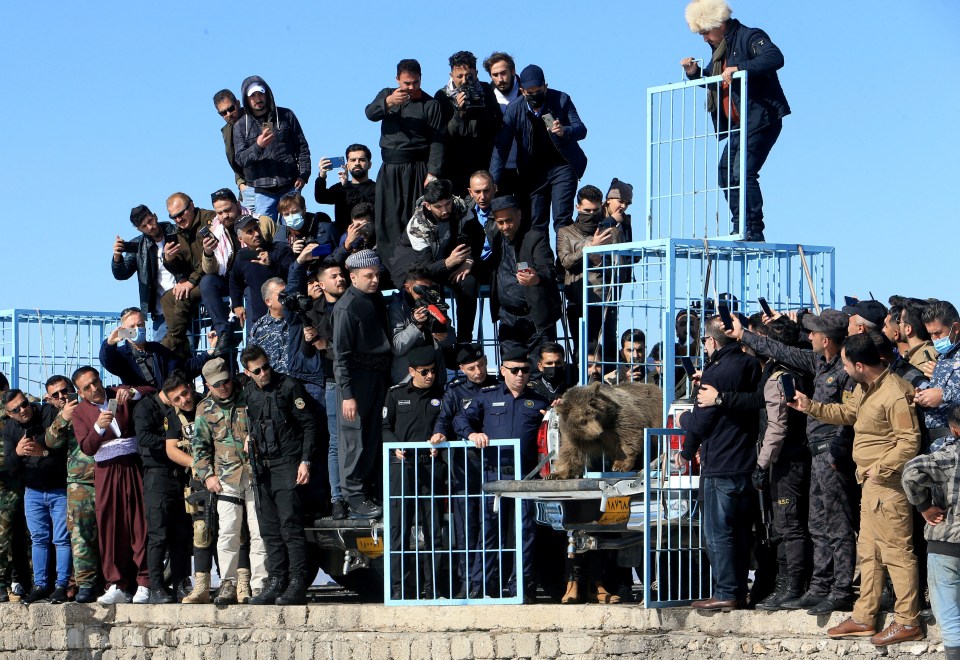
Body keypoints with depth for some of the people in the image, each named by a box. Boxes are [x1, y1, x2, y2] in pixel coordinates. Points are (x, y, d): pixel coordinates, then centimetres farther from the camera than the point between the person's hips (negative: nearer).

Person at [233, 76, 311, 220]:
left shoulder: (286, 116, 9)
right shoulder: (240, 126, 7)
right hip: (262, 191, 0)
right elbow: (240, 159, -2)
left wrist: (303, 175, -3)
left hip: (289, 187, 0)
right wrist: (257, 146, -20)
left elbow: (302, 147, 10)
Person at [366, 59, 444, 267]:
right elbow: (370, 113, -8)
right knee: (388, 219, -4)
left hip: (418, 168, -3)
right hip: (390, 169, 3)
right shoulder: (387, 95, 13)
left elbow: (437, 141, -4)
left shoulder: (430, 104, 3)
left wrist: (432, 173, -15)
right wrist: (388, 102, -29)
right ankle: (390, 263, -4)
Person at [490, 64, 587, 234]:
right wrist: (493, 182, -15)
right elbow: (501, 146, -8)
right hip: (534, 172, 2)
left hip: (563, 167, -2)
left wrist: (564, 131, -36)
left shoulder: (561, 100, -10)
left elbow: (581, 130, -12)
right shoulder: (514, 108, -8)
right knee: (536, 223, -2)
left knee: (562, 219, -14)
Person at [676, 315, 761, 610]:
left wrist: (683, 419, 13)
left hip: (720, 464, -8)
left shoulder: (715, 372, -15)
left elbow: (701, 422, -14)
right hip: (748, 462, 8)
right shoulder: (751, 367, 8)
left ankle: (725, 593, -3)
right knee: (741, 530, 13)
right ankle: (739, 591, 16)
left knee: (718, 531, -2)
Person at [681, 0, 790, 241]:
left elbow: (775, 58, -26)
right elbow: (714, 82, 31)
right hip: (738, 126, 10)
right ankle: (740, 229, 9)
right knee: (726, 173, 6)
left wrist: (739, 68, -33)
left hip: (761, 120, -10)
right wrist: (695, 73, 10)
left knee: (742, 173, -18)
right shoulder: (720, 49, 19)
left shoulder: (749, 37, -9)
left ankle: (755, 230, -16)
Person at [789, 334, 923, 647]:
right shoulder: (865, 388, 8)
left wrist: (880, 469, -20)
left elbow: (910, 442, -23)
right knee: (868, 551, 16)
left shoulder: (894, 395, -22)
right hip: (871, 482, 11)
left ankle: (908, 622, 0)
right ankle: (863, 618, 24)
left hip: (889, 484, -11)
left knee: (896, 551, -5)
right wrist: (810, 407, 18)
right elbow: (847, 412, 25)